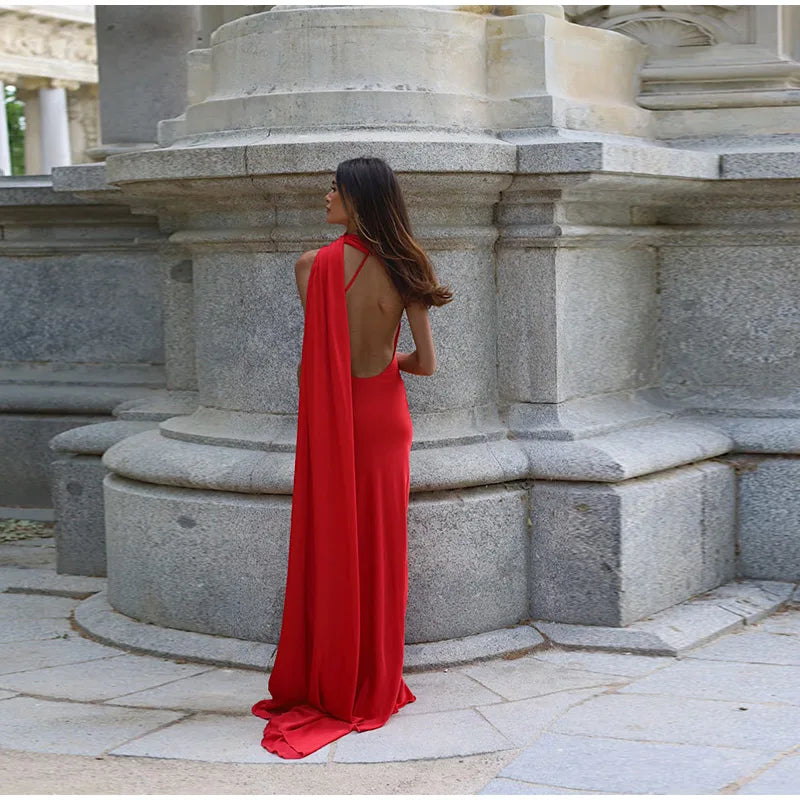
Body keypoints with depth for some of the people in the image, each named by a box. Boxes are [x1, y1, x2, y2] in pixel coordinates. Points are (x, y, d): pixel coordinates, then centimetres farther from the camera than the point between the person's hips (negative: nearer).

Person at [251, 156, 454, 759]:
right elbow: (428, 364, -6)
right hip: (385, 419, 2)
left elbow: (319, 351, -2)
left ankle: (323, 683, 15)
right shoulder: (403, 270, -6)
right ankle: (376, 685, 17)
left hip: (332, 421, -2)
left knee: (328, 551, 7)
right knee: (380, 551, 9)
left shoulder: (313, 265, -11)